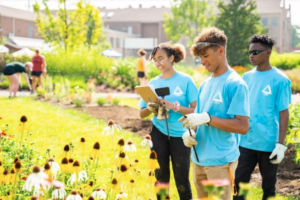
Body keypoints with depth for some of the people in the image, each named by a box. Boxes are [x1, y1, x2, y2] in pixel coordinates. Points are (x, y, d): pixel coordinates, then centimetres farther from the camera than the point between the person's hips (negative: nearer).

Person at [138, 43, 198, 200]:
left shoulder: (185, 80, -7)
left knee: (181, 178, 3)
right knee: (161, 177, 10)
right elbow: (142, 114, 7)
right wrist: (150, 108, -15)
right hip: (159, 134, 3)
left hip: (180, 135, -3)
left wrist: (174, 106, -23)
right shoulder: (153, 83, 4)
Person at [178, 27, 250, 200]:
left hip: (221, 161, -7)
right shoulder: (205, 84, 12)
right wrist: (190, 132, -4)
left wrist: (207, 118, -23)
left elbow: (243, 126, -18)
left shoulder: (235, 84, -12)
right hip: (199, 159, 7)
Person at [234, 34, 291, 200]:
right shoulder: (247, 77, 7)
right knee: (239, 183, 5)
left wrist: (281, 144, -13)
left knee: (268, 186, 10)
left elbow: (283, 113, -8)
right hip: (245, 142, 4)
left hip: (269, 144, -4)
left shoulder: (280, 80, -8)